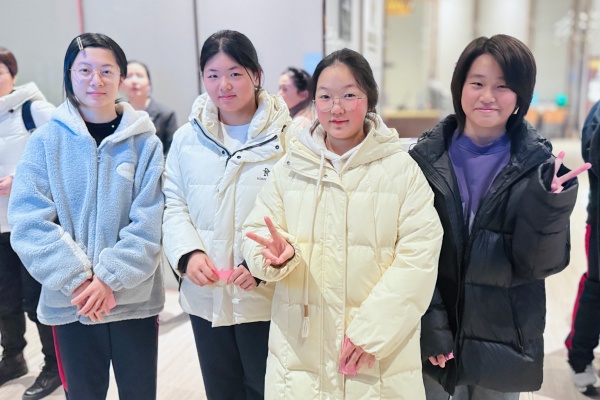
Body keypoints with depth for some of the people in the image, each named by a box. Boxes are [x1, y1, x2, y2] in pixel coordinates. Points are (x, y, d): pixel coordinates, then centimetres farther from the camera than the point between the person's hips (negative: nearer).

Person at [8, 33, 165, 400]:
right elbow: (30, 221, -8)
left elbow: (149, 223, -8)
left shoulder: (145, 142, -2)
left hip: (134, 299, 0)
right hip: (69, 300, 0)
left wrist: (110, 278, -16)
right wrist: (78, 280, -16)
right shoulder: (46, 141, -1)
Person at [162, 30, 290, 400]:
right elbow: (175, 205, 5)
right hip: (206, 296, 4)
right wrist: (188, 253, -13)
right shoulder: (188, 138, 5)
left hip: (266, 297, -3)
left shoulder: (287, 136, -8)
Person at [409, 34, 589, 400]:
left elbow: (544, 263, -9)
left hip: (506, 342, 0)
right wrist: (431, 326, -10)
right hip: (438, 339, 0)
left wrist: (550, 207, -26)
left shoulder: (539, 164, -5)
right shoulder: (426, 159, -5)